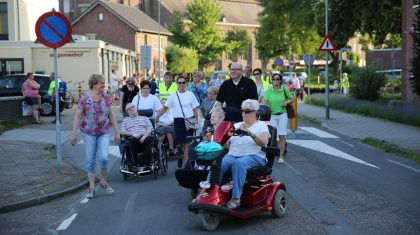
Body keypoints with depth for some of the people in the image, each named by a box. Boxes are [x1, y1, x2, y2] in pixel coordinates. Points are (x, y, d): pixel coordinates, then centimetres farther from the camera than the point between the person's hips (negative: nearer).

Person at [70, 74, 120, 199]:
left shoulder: (106, 98, 2)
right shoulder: (85, 98, -7)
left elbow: (112, 116, 8)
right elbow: (78, 116, -5)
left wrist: (117, 132, 7)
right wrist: (74, 134, -8)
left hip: (104, 133, 2)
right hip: (89, 133, -2)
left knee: (104, 158, -12)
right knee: (90, 161, 4)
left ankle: (103, 181, 13)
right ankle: (91, 187, 15)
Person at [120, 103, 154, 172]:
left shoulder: (144, 118, 30)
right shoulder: (125, 119, 31)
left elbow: (150, 128, 13)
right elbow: (123, 131, 14)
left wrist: (144, 136, -9)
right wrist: (133, 134, -6)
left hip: (144, 137, 1)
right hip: (133, 137, 0)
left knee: (148, 139, -38)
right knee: (133, 140, -39)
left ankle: (146, 164, -40)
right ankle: (135, 164, -42)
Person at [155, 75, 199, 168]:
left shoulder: (190, 94, 5)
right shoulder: (173, 95, 6)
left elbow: (195, 109, 7)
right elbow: (165, 108, 8)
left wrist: (196, 122, 1)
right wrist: (156, 117, 4)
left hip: (189, 121, -1)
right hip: (178, 121, 1)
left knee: (187, 143, -6)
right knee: (179, 143, 2)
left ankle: (185, 162, -3)